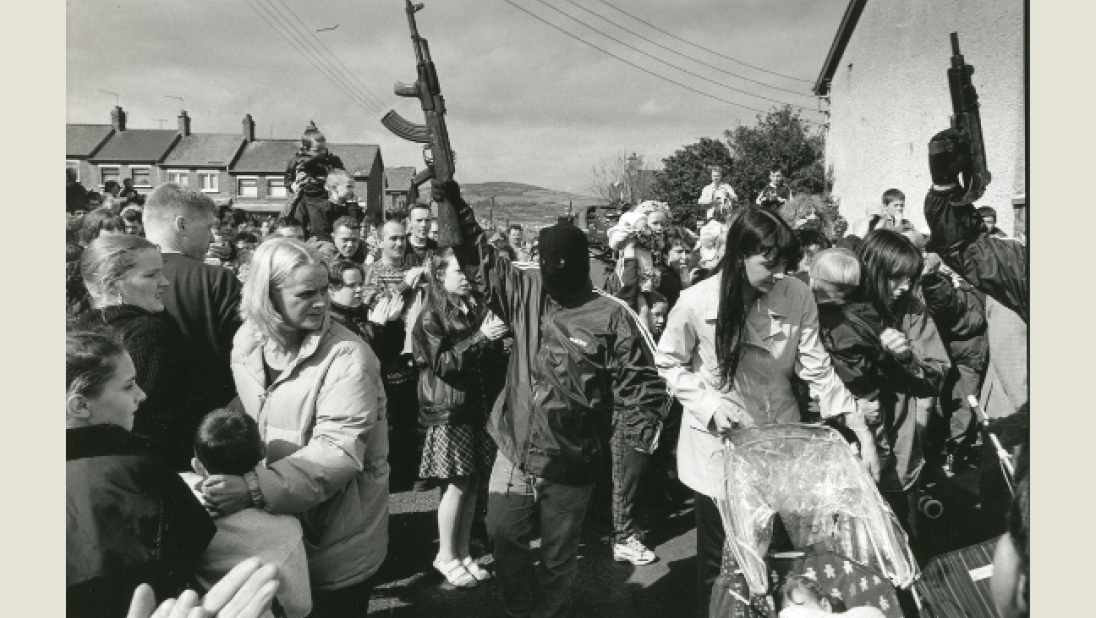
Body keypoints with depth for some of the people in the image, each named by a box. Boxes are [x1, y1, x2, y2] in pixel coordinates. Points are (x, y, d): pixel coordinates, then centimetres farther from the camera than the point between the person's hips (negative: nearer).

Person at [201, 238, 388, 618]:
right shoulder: (247, 341, -3)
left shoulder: (348, 357, -21)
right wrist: (229, 474, -4)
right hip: (267, 531, 5)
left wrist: (255, 489, -37)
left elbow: (339, 451, -28)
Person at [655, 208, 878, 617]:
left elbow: (817, 370, -9)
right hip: (719, 441, -2)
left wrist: (863, 433, -14)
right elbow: (670, 364, -3)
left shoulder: (798, 297, -13)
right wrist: (709, 404, -17)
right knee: (719, 554, 13)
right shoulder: (696, 302, -18)